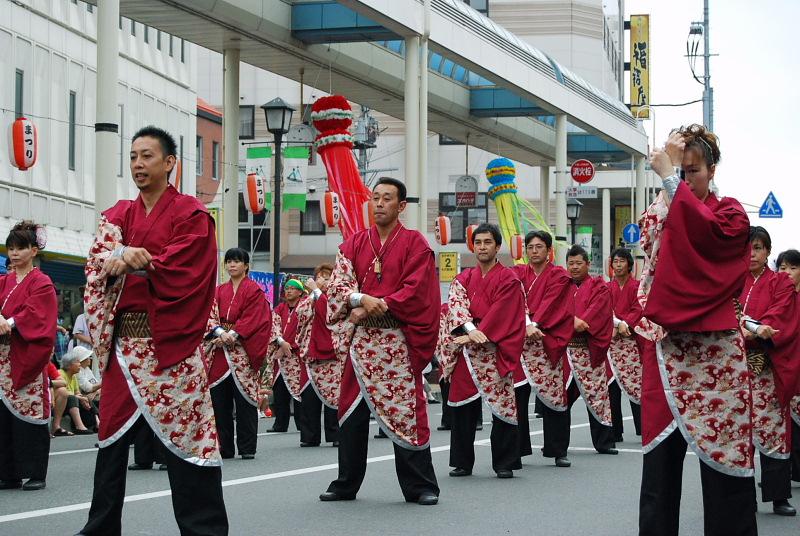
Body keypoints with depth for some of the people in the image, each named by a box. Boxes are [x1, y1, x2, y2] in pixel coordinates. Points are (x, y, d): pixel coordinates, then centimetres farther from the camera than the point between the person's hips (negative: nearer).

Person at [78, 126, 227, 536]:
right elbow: (96, 265, 2)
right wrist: (120, 258, -19)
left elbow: (180, 274, -12)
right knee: (113, 436, 10)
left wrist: (128, 264, -11)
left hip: (170, 343, -6)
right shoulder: (118, 215, 16)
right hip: (123, 342, 6)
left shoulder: (190, 214, -1)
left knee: (183, 437, -6)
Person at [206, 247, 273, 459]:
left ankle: (247, 448, 0)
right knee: (219, 400, 3)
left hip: (242, 350, -5)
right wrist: (220, 332, -12)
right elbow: (211, 315, 7)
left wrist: (232, 335, -17)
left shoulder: (254, 290, 1)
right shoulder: (219, 291, 17)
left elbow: (252, 318, -8)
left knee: (244, 400, -5)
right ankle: (224, 447, 9)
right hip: (220, 352, 5)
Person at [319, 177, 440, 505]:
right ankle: (346, 485, 17)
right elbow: (338, 283, 3)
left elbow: (416, 289, -8)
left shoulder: (414, 243, 2)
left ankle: (420, 486, 1)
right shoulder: (354, 243, 13)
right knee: (351, 413, 7)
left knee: (405, 412, -6)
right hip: (360, 339, 4)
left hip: (398, 340, -4)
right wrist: (360, 299, -17)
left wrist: (377, 307, -15)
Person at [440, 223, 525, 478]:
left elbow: (500, 313, -9)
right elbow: (456, 305, -1)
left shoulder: (508, 280, 1)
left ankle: (504, 463, 0)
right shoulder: (463, 279, 15)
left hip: (494, 350, -4)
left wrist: (477, 335, -17)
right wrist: (470, 329, -19)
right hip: (465, 351, 4)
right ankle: (462, 462, 13)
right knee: (463, 405, 5)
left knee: (502, 405, -7)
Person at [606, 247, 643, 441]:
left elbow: (638, 310, -5)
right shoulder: (608, 288, 14)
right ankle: (615, 431, 7)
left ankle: (643, 429, -1)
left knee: (635, 384, -7)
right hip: (611, 339, 3)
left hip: (631, 339, -3)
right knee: (612, 385, 2)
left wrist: (623, 325, -17)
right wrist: (619, 323, -14)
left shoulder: (637, 286, 4)